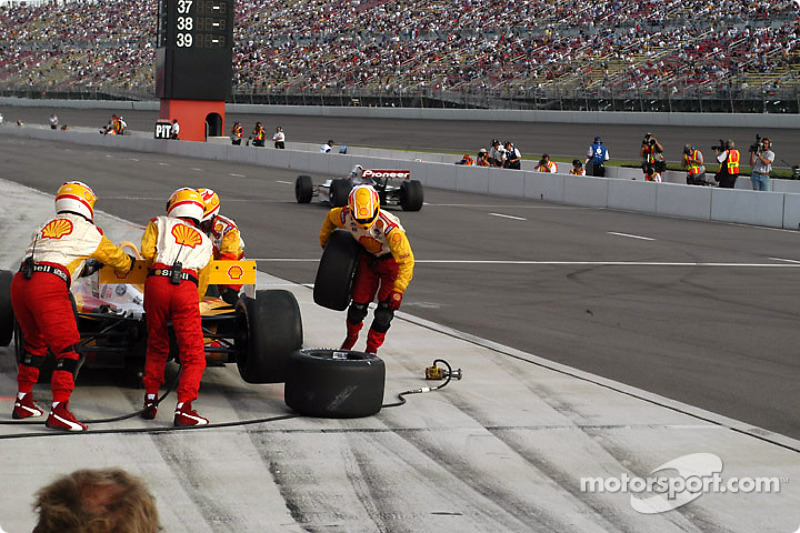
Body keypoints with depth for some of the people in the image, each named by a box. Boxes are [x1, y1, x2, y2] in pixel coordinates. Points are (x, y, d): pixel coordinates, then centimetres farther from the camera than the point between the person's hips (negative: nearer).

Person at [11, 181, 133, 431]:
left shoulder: (46, 227, 27)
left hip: (20, 281, 7)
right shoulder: (86, 230, 11)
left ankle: (23, 402, 29)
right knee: (68, 350, -4)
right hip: (49, 288, -7)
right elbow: (116, 257, 24)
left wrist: (82, 268, 42)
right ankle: (59, 411, -13)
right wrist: (130, 264, 45)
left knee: (34, 343, 24)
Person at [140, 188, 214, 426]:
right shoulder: (205, 242, 28)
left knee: (156, 347, 20)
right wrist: (191, 304, 41)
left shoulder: (159, 224, 22)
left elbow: (147, 250, 5)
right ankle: (183, 408, -11)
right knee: (193, 355, 1)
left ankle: (150, 400, 20)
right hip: (187, 288, -1)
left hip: (156, 283, 1)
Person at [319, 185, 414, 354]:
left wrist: (397, 291, -33)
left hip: (393, 260, -3)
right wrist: (324, 241, 17)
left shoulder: (389, 227, -40)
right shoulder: (345, 217, -26)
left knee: (385, 310, -10)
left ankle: (372, 347, 11)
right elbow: (331, 216, 2)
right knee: (359, 303, 2)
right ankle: (351, 336, 32)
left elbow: (406, 261, -32)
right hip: (368, 258, 3)